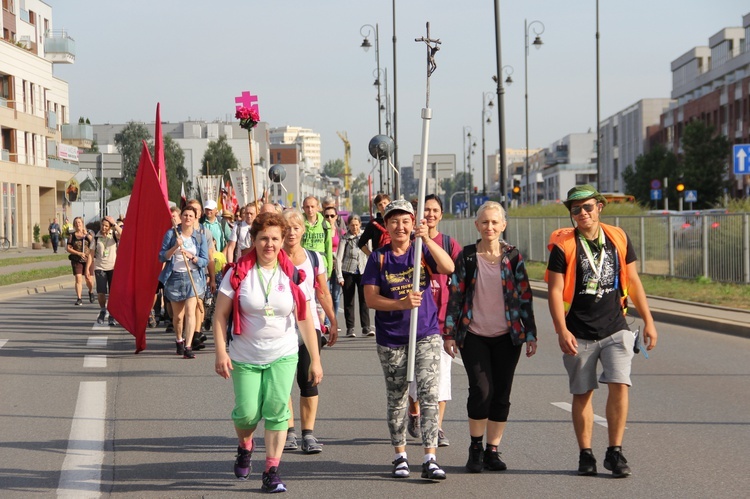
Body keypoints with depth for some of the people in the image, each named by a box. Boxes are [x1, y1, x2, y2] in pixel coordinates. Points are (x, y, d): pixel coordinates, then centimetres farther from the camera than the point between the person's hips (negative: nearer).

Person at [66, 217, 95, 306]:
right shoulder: (72, 235, 4)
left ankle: (91, 292, 32)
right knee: (78, 279, -12)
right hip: (77, 260, -1)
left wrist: (86, 234, -16)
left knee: (89, 279, 0)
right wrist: (79, 253, -11)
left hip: (88, 260, 1)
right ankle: (79, 299, -11)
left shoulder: (88, 233, 7)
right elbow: (68, 248, 0)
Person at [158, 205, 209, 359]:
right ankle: (179, 340, 37)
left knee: (190, 311, -15)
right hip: (174, 277, 1)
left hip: (193, 277, -1)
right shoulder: (171, 234, 3)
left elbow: (205, 261, 1)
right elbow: (162, 257, 0)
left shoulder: (200, 238, 4)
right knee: (178, 315, 11)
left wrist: (192, 257, -17)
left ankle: (188, 347, -19)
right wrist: (175, 247, -16)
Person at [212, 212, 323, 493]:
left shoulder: (292, 276, -3)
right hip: (245, 358, 0)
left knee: (276, 411, -9)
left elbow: (305, 320, 0)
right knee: (247, 413, -3)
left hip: (282, 356, 1)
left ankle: (272, 472, -1)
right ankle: (244, 448, 31)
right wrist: (221, 352, -15)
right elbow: (220, 315, -6)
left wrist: (315, 360, -1)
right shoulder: (238, 274, -6)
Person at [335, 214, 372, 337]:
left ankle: (366, 327, -4)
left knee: (364, 299, -6)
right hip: (348, 271, -1)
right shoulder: (345, 238, -1)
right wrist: (339, 276, -7)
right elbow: (339, 257, -2)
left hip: (363, 271, 1)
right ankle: (350, 328, 9)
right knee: (348, 300, 3)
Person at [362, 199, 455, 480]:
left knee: (429, 394, -11)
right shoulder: (379, 258, 2)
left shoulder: (423, 252, 2)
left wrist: (427, 239, -28)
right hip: (391, 339, 1)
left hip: (426, 334, -1)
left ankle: (430, 460, -12)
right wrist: (402, 304, -21)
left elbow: (449, 267, -17)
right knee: (396, 399, 10)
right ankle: (400, 457, 23)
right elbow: (370, 298, -5)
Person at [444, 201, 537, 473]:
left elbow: (525, 297, 6)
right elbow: (455, 296, 3)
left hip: (507, 337, 2)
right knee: (481, 390, -14)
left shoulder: (513, 256, 3)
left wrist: (530, 335, 4)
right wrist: (449, 334, 0)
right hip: (474, 336, -2)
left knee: (502, 395, 2)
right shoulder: (466, 257, 0)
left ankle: (492, 451, 14)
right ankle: (475, 448, 4)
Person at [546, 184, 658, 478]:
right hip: (579, 334, -2)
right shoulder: (563, 246, -3)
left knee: (619, 385, -11)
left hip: (615, 329, 2)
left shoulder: (618, 239, 7)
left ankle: (615, 452, 0)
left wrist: (648, 321, 12)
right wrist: (562, 331, -15)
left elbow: (633, 282, 14)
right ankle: (585, 454, 17)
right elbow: (555, 290, -6)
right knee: (582, 394, 5)